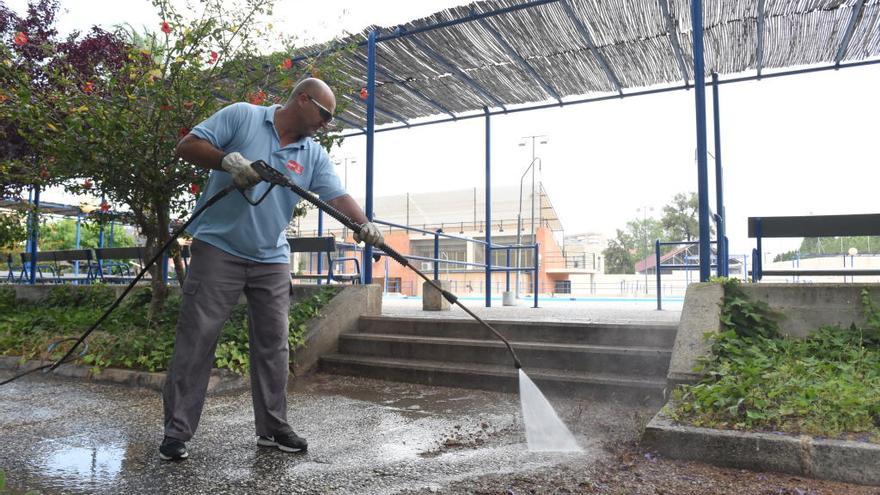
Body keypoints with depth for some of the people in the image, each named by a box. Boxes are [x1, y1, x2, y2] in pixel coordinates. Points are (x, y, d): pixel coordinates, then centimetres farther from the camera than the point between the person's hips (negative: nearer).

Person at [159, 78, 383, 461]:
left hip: (271, 260, 5)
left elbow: (337, 196, -4)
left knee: (273, 345, 7)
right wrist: (228, 161, -21)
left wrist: (364, 224, -23)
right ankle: (176, 432, 10)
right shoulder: (241, 116, -1)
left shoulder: (314, 155, 9)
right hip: (218, 249, -4)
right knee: (196, 340, -2)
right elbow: (188, 145, -4)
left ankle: (273, 427, 19)